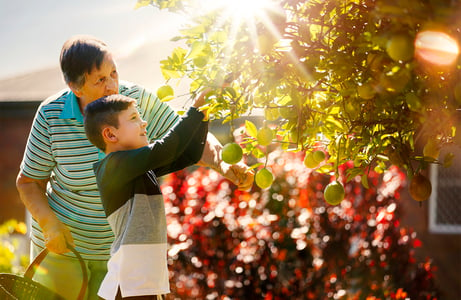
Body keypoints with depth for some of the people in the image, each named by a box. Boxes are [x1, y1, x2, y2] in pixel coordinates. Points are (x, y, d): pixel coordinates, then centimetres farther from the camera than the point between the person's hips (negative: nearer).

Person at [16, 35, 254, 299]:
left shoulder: (137, 99, -12)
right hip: (62, 242, -1)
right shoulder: (51, 115, -15)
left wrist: (225, 165, -26)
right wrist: (48, 223, -22)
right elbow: (28, 181, -5)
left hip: (119, 245, 1)